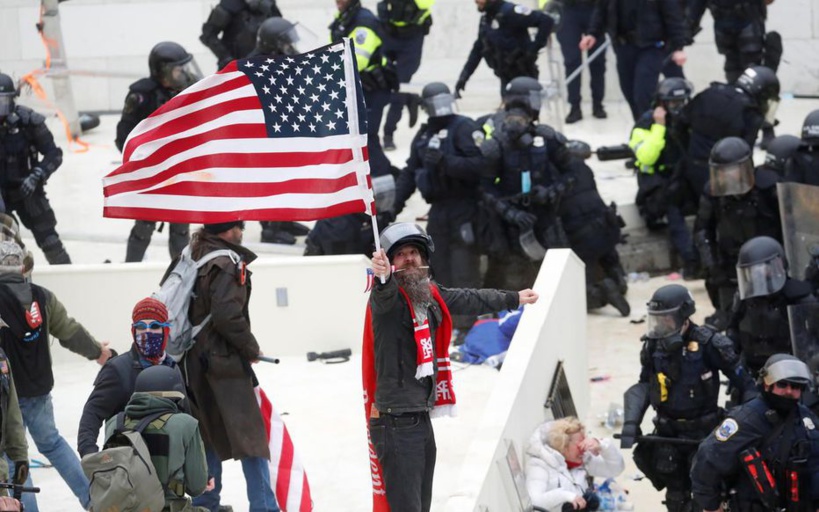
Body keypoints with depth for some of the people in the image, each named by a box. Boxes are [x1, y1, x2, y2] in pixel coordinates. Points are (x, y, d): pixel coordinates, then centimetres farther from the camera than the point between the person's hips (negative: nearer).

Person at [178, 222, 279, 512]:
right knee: (250, 434, -5)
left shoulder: (192, 257, 8)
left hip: (195, 362, 9)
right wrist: (251, 349, -8)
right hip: (224, 362, -9)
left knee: (210, 432, 18)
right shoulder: (226, 265, -17)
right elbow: (227, 316, -24)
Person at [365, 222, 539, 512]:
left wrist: (513, 299, 43)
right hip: (396, 422, -9)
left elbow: (469, 300, 29)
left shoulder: (431, 295, 12)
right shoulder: (386, 297, -11)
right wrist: (384, 278, -59)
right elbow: (385, 297, -35)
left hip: (422, 419, 9)